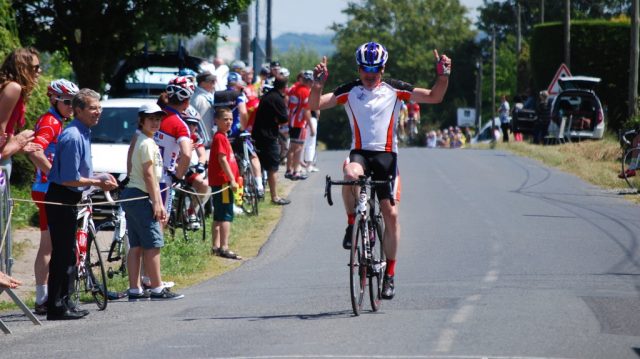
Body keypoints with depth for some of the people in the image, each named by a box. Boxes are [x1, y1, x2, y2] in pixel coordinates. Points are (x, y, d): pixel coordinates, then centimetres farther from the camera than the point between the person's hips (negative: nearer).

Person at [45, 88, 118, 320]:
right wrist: (97, 182, -12)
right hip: (61, 199, -10)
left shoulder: (83, 134, 12)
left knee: (67, 253, 15)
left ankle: (64, 303, 22)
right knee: (63, 253, -8)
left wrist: (99, 178, 10)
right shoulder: (73, 137, -20)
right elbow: (69, 179, -23)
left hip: (69, 201, 10)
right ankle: (57, 307, -5)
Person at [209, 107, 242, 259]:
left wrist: (234, 179, 23)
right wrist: (232, 180, -21)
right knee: (226, 215, -12)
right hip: (223, 182, -11)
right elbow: (222, 160, -20)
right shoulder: (220, 138, -13)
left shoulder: (222, 137, 17)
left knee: (219, 216, 13)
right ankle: (224, 248, -17)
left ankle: (216, 246, 18)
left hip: (219, 182, 11)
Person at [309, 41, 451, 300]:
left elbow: (434, 97, 3)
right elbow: (315, 105, -5)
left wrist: (443, 76, -14)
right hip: (359, 152, -1)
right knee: (350, 175, -37)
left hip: (386, 155, 1)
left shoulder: (394, 89, 3)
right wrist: (318, 83, -23)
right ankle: (352, 225, -13)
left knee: (391, 214, -3)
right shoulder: (349, 91, 3)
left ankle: (390, 273, 9)